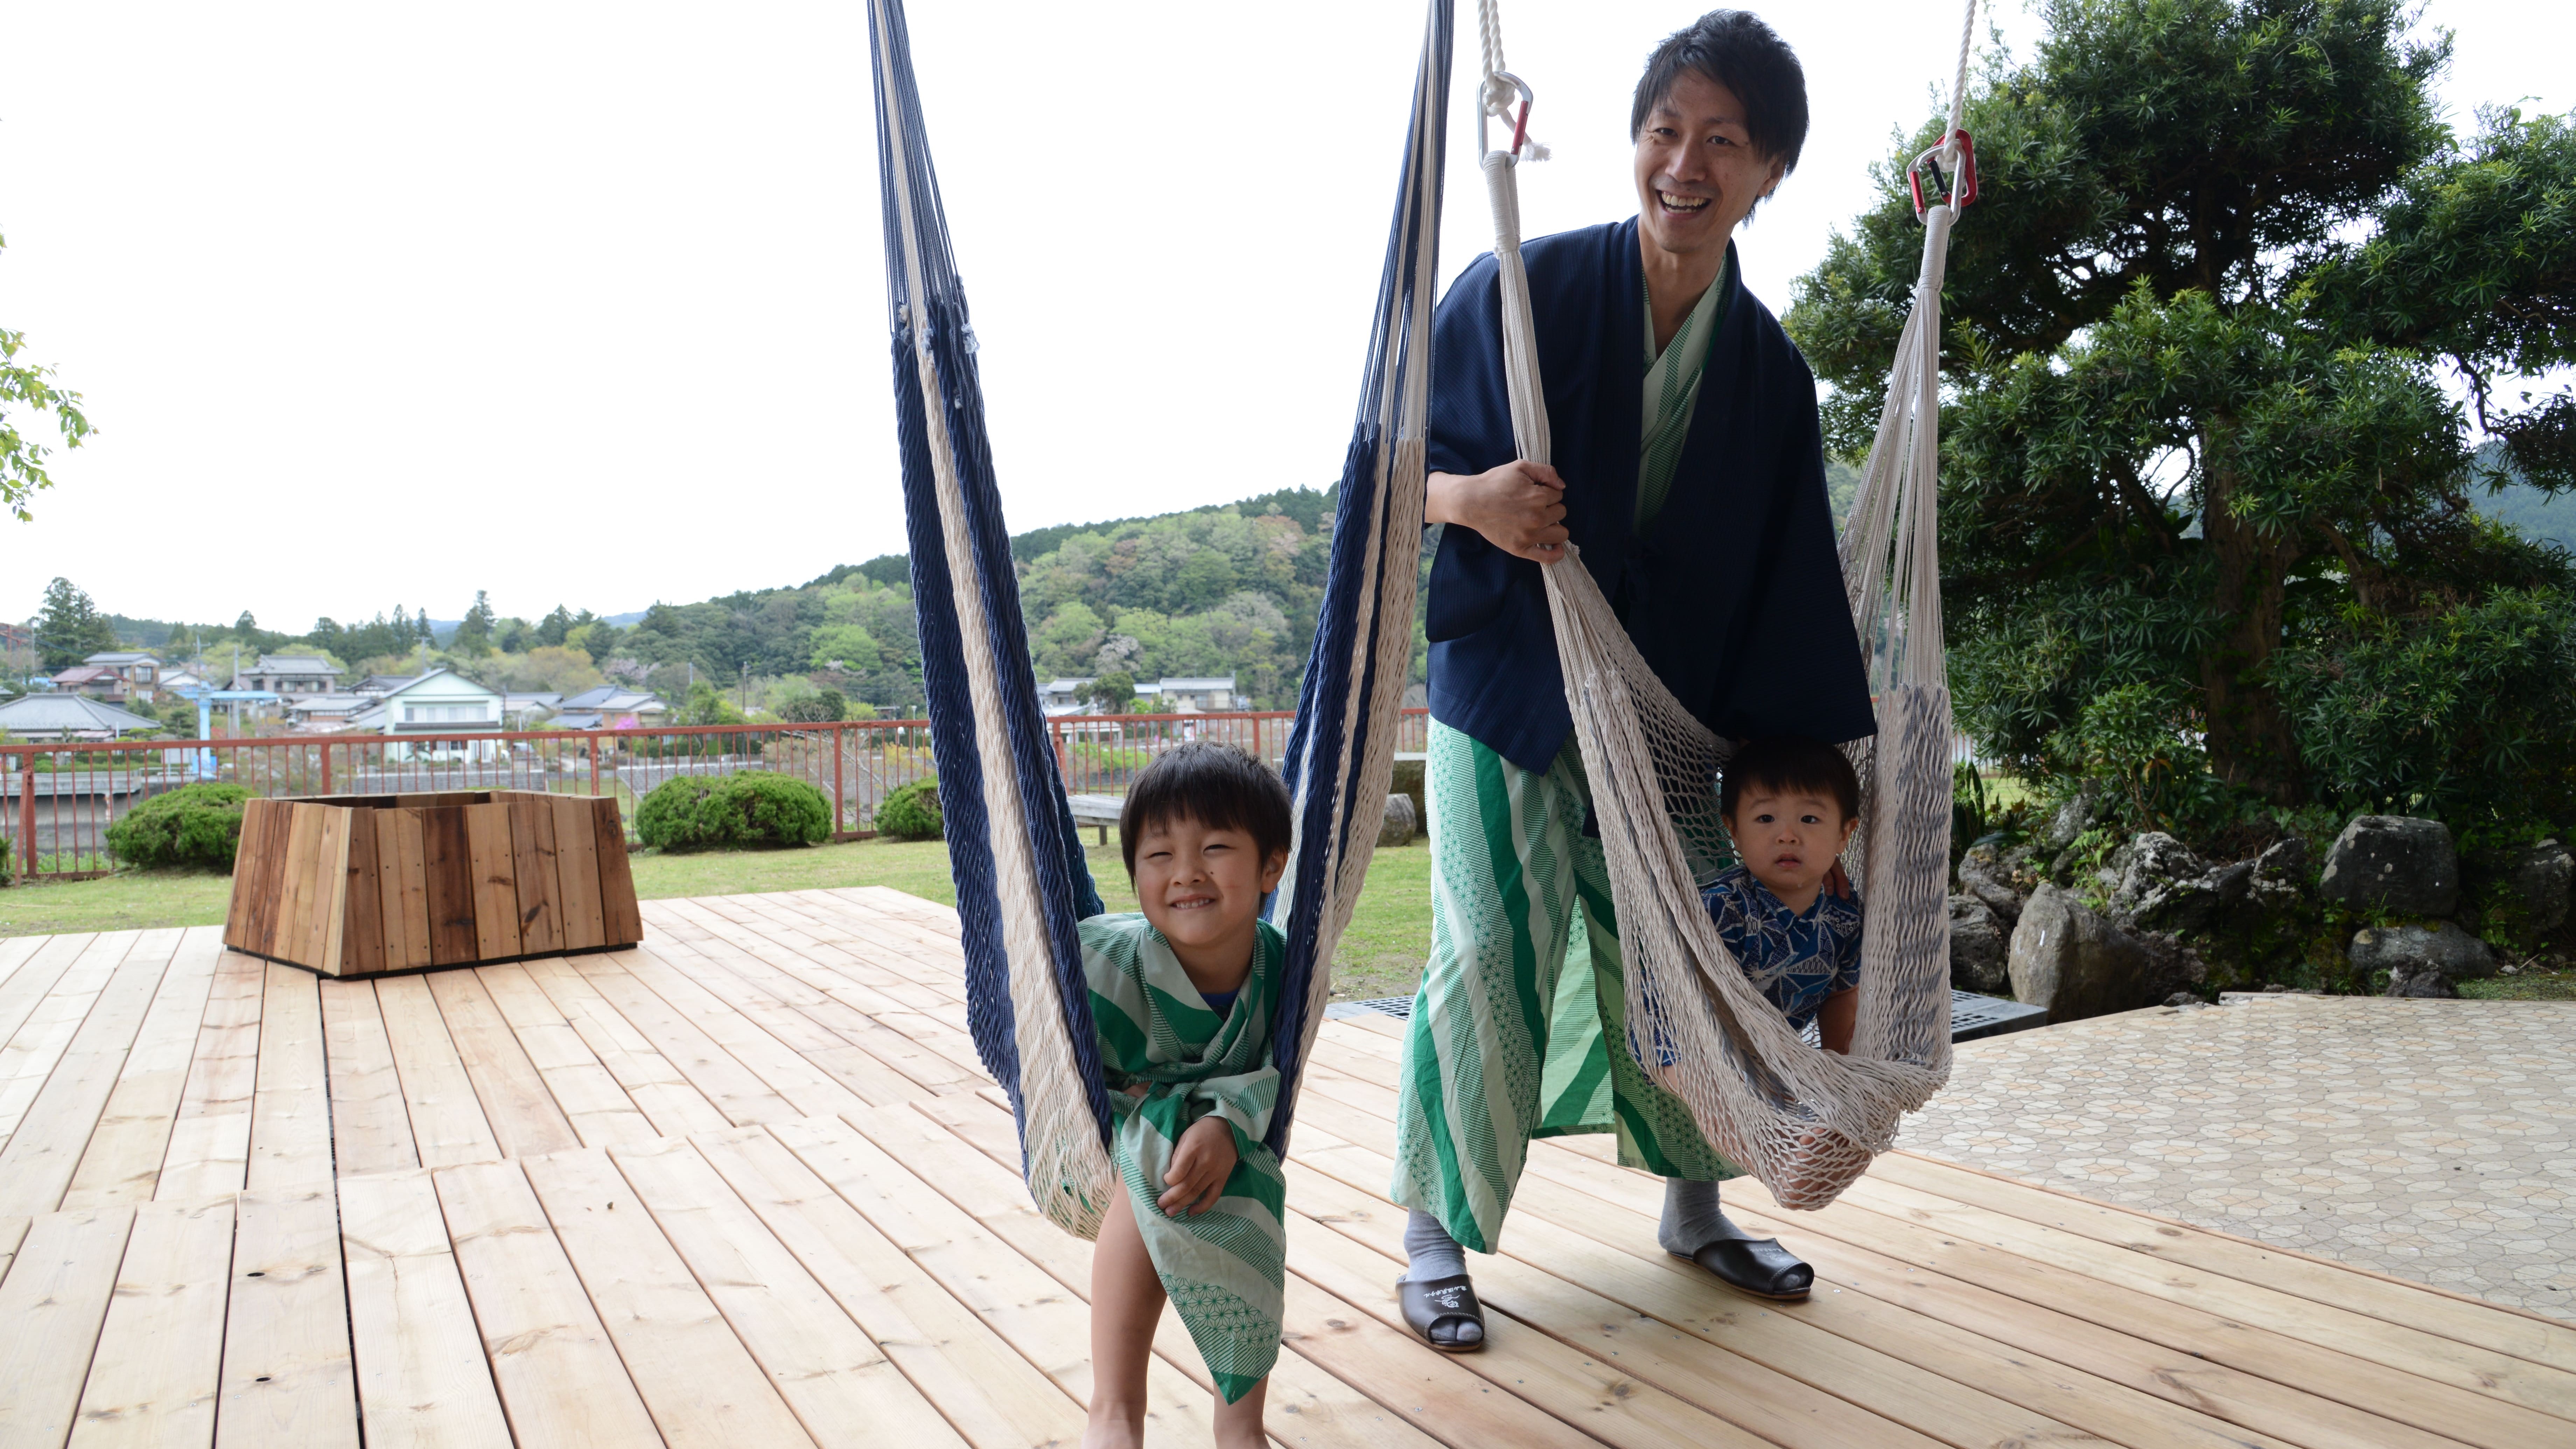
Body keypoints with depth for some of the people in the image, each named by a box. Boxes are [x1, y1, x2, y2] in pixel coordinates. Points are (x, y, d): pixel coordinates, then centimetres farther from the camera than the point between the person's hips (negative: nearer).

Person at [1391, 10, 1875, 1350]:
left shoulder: (1770, 372, 1)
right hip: (1510, 693, -3)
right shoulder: (1522, 292, -9)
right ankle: (1433, 1234, 10)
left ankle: (1693, 1209, 30)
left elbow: (1791, 591, 5)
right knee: (1492, 955, -8)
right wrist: (1470, 498, -27)